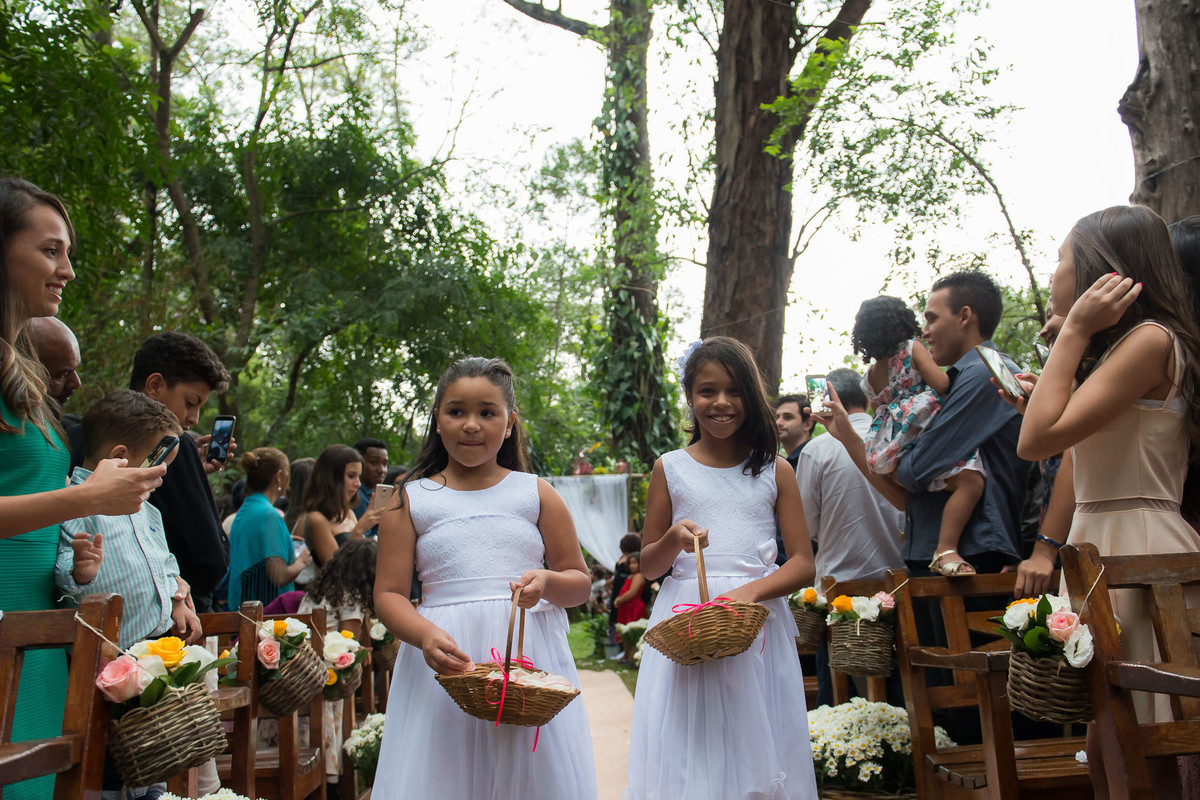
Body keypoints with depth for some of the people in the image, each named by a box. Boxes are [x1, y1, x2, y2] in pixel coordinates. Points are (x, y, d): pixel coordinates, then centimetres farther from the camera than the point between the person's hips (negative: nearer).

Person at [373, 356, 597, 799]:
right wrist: (426, 635, -19)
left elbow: (580, 583, 12)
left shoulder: (537, 493, 9)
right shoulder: (409, 500, 7)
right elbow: (388, 594, 2)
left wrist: (547, 582, -12)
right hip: (446, 659, -1)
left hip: (532, 658, 1)